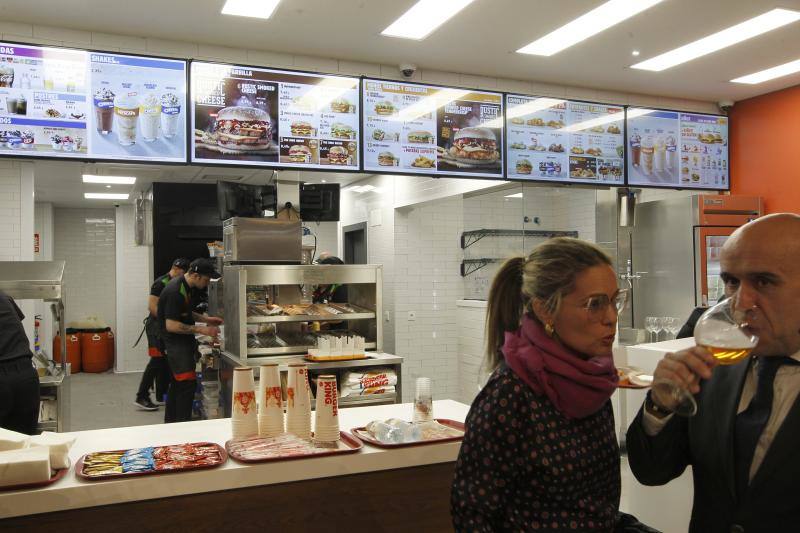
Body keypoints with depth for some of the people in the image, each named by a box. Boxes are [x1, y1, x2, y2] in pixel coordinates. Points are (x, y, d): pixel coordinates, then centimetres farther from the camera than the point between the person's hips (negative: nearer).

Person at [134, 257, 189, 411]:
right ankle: (141, 397, -9)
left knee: (165, 361, 10)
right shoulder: (161, 283, -12)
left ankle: (161, 396, 17)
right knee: (157, 360, -13)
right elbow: (152, 306, -18)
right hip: (156, 325, -9)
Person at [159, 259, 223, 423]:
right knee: (188, 383, -12)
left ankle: (170, 422, 25)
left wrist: (205, 319, 10)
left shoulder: (185, 287, 9)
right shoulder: (175, 292, -23)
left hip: (183, 342, 10)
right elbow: (171, 325, -26)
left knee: (177, 383, 16)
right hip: (176, 343, -10)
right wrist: (201, 330, -24)